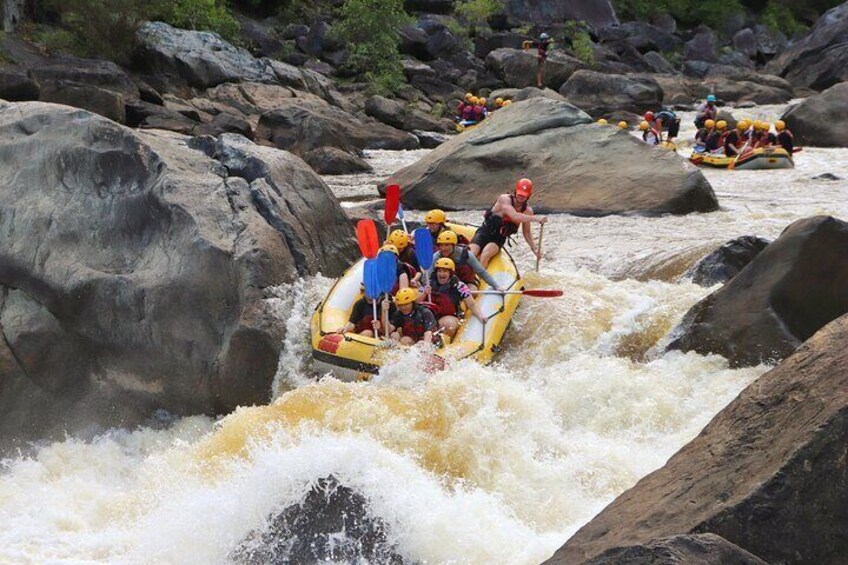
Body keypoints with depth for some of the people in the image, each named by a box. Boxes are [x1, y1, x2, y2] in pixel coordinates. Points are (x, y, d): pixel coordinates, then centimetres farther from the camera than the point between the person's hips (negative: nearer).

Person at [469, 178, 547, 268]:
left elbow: (526, 232, 12)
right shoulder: (504, 199, -19)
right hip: (485, 232, -3)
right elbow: (514, 217, -34)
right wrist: (536, 218, -38)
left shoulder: (527, 211, -3)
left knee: (486, 254, -31)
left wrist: (534, 248, 1)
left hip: (499, 238, 3)